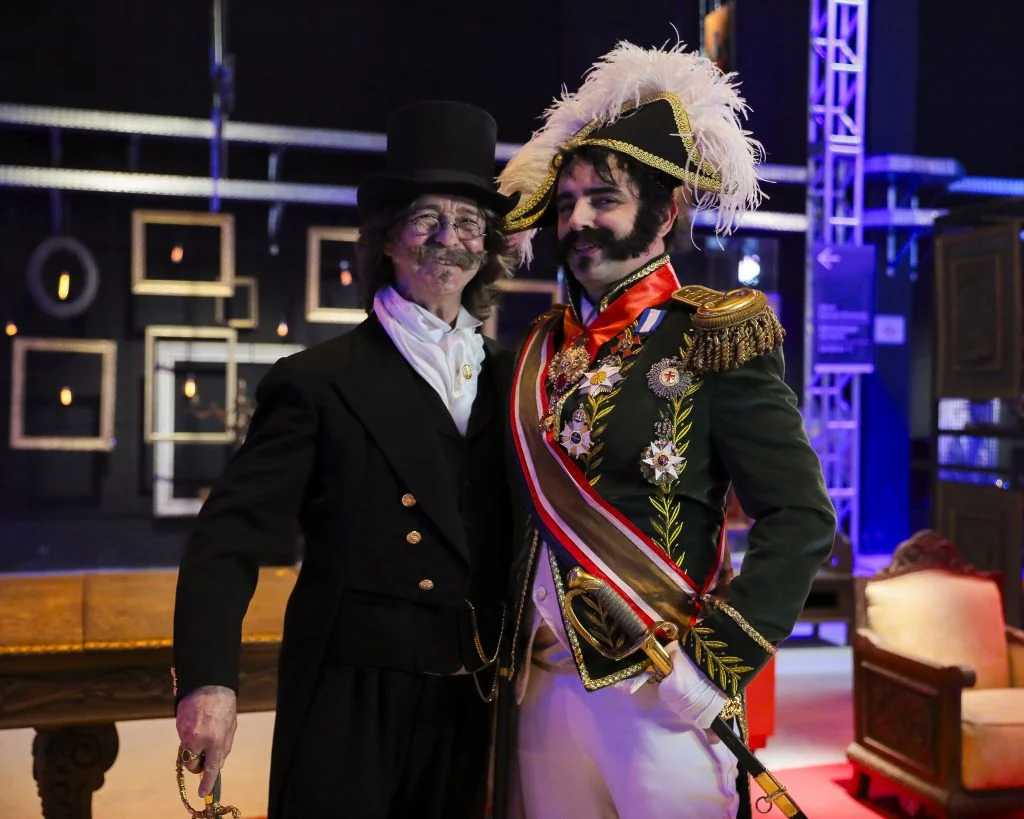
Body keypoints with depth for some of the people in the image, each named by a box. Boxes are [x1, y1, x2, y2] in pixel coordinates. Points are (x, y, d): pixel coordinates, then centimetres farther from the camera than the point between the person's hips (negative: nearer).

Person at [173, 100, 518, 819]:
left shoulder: (510, 377, 5)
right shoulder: (320, 382, -8)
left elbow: (521, 535, 10)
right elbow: (232, 536, -12)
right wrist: (209, 679, -23)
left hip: (470, 703, 4)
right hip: (349, 699, -4)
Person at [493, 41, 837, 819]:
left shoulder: (714, 337, -8)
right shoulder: (544, 347, 8)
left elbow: (800, 517, -12)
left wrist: (718, 663, -16)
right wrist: (503, 649, 7)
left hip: (659, 692, -5)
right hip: (544, 686, 5)